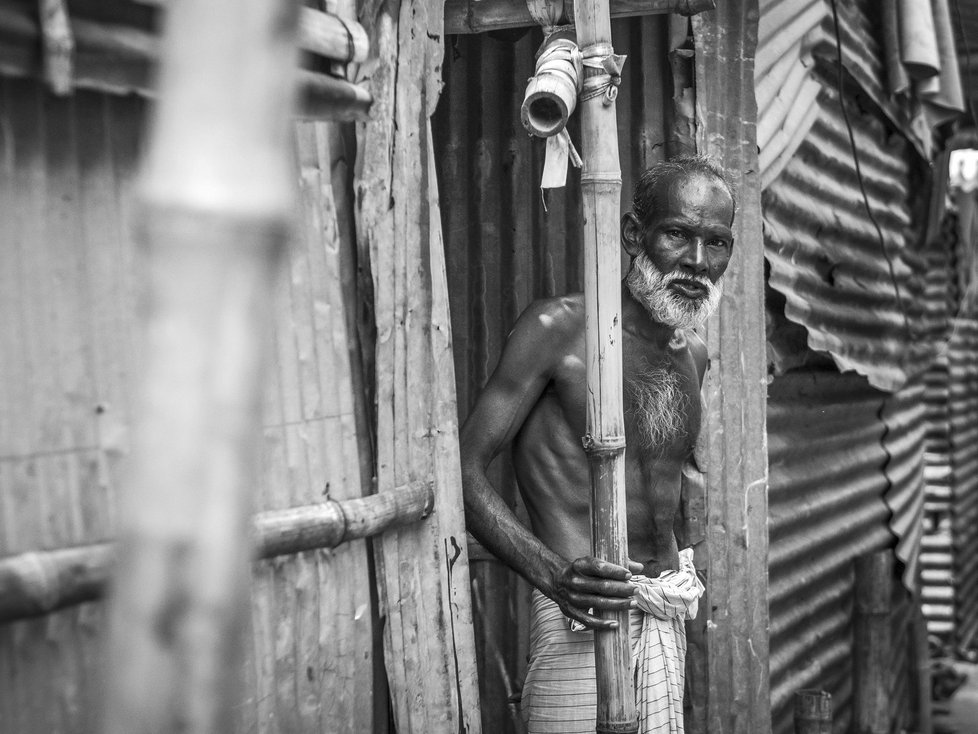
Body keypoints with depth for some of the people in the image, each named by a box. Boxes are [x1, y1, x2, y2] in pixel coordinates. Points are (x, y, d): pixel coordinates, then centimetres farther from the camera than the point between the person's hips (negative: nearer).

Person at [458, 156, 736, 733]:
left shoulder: (693, 355, 10)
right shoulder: (559, 329, -11)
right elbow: (465, 465, -14)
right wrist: (551, 572, -26)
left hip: (669, 618, 7)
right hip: (586, 619, -6)